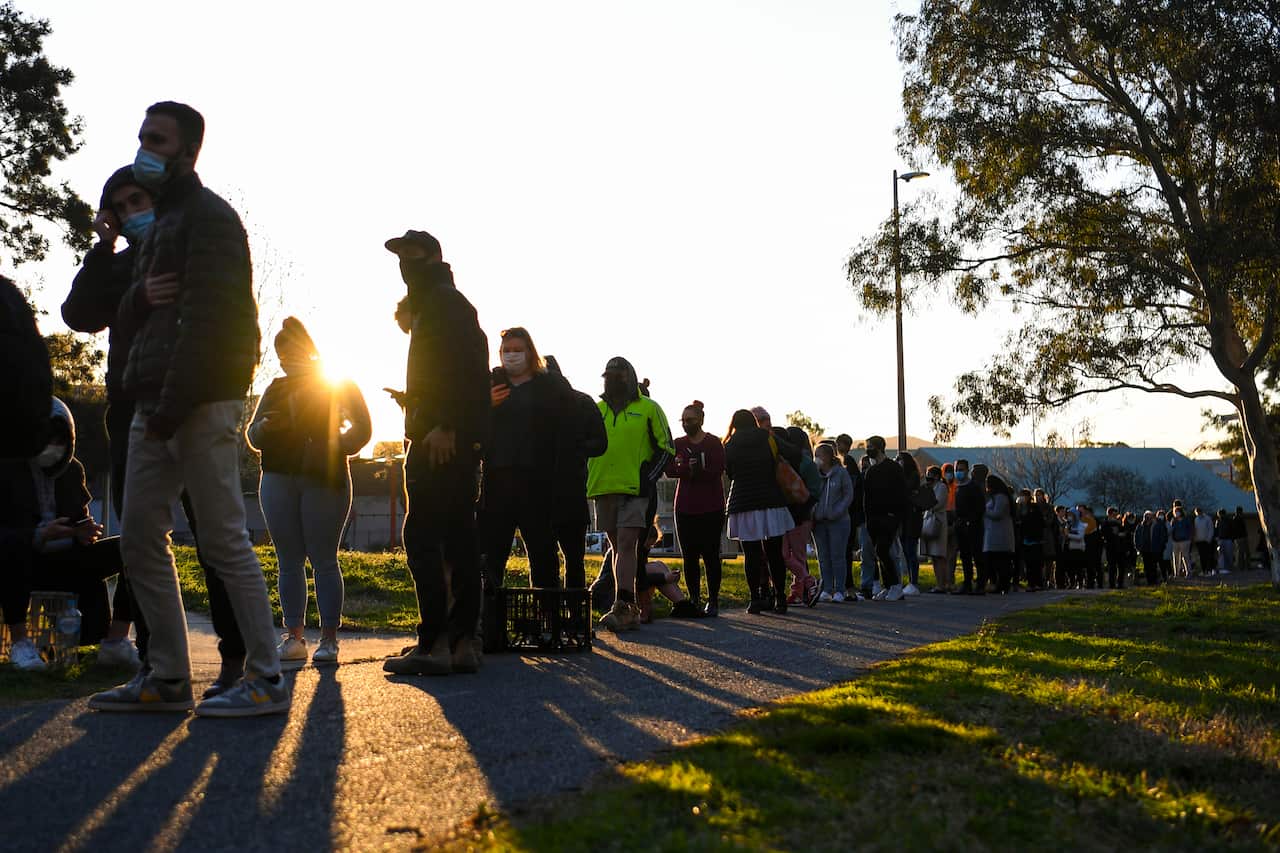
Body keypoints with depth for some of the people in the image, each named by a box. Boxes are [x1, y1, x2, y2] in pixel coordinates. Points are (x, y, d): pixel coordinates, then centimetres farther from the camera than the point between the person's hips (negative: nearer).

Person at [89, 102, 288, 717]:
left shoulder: (208, 216, -5)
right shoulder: (159, 222, 24)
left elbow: (208, 320, -16)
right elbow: (129, 316, 21)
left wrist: (171, 405, -20)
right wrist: (140, 294, -3)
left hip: (202, 403, -9)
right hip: (156, 406, 9)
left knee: (223, 539, -8)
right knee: (139, 539, 7)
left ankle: (266, 677, -2)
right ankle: (168, 677, 13)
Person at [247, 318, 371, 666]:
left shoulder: (338, 385, 8)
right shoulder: (275, 389, 20)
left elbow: (362, 428, 2)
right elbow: (253, 436, 18)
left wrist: (333, 449, -13)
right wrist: (265, 426, -4)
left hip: (323, 480, -4)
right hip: (278, 479, 4)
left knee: (324, 559, -6)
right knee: (289, 561, 2)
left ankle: (328, 639, -3)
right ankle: (293, 636, 5)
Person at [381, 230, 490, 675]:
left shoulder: (443, 301, -4)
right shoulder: (435, 303, 28)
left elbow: (461, 366, -19)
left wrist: (444, 425, -27)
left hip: (440, 439, -11)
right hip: (458, 441, 11)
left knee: (422, 536, -13)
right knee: (457, 538, 7)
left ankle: (434, 642, -16)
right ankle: (462, 642, 8)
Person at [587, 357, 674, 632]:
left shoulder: (648, 408, 4)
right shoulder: (595, 410, 15)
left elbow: (665, 447, 4)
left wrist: (648, 478, -7)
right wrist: (586, 479, 13)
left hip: (634, 489, -5)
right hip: (603, 489, 5)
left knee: (626, 544, -15)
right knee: (617, 547, 8)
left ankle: (622, 607, -20)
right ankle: (629, 609, 13)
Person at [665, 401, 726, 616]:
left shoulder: (714, 443, 1)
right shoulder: (678, 444, 11)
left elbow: (717, 471, -13)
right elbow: (669, 470, -4)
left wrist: (686, 470, -12)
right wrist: (696, 470, -19)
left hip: (711, 509, -3)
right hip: (685, 508, 3)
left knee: (710, 554, -2)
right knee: (689, 556, 3)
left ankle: (713, 601, 3)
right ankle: (694, 600, 10)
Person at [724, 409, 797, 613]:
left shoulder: (730, 446, 5)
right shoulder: (768, 439, 5)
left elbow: (729, 473, 6)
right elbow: (794, 454, -5)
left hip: (743, 504, 0)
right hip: (772, 502, 1)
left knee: (751, 553, 2)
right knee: (775, 552, 5)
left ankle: (756, 598, 0)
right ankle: (779, 598, 5)